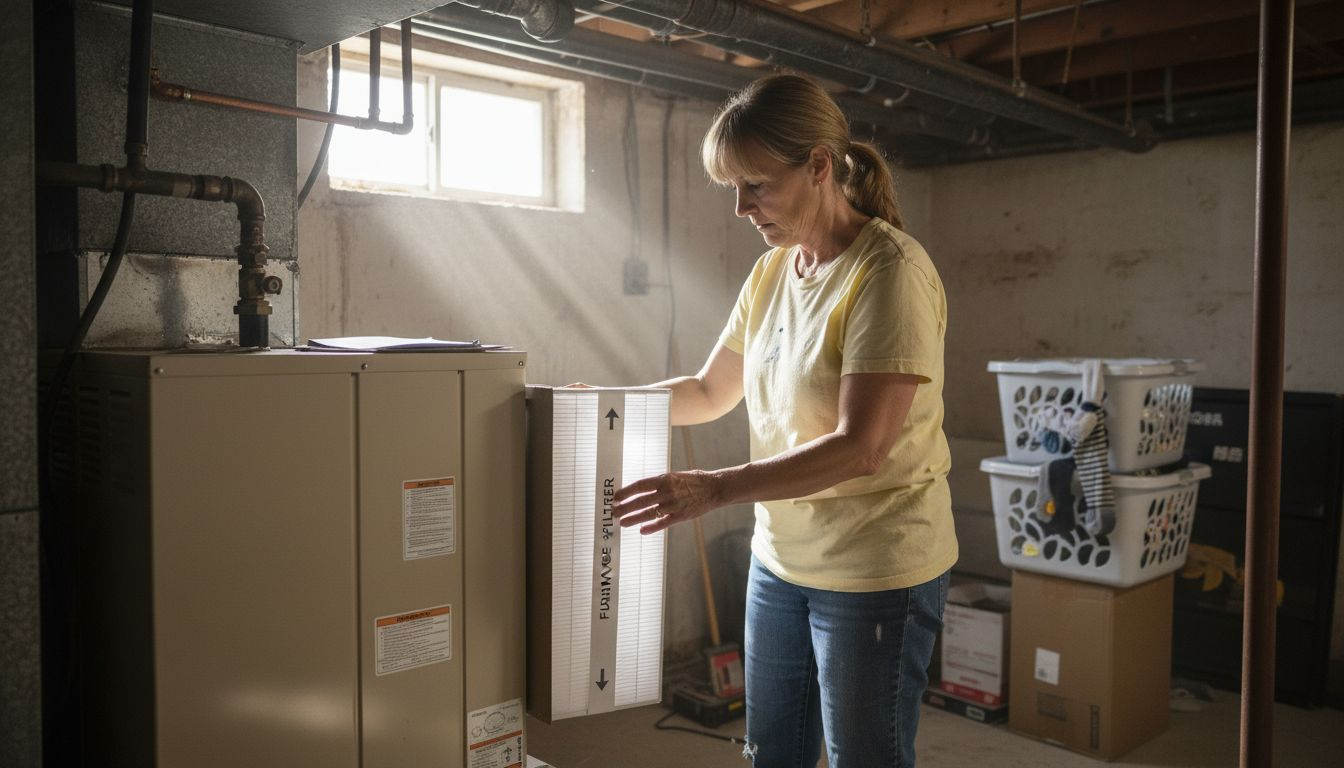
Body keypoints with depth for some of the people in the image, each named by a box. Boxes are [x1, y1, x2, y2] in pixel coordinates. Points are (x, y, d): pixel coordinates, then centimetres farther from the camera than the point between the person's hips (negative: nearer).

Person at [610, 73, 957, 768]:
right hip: (780, 557, 7)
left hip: (876, 573, -7)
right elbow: (710, 391, 14)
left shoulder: (889, 272, -19)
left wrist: (714, 489, -29)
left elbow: (860, 449, -25)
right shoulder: (772, 271, 5)